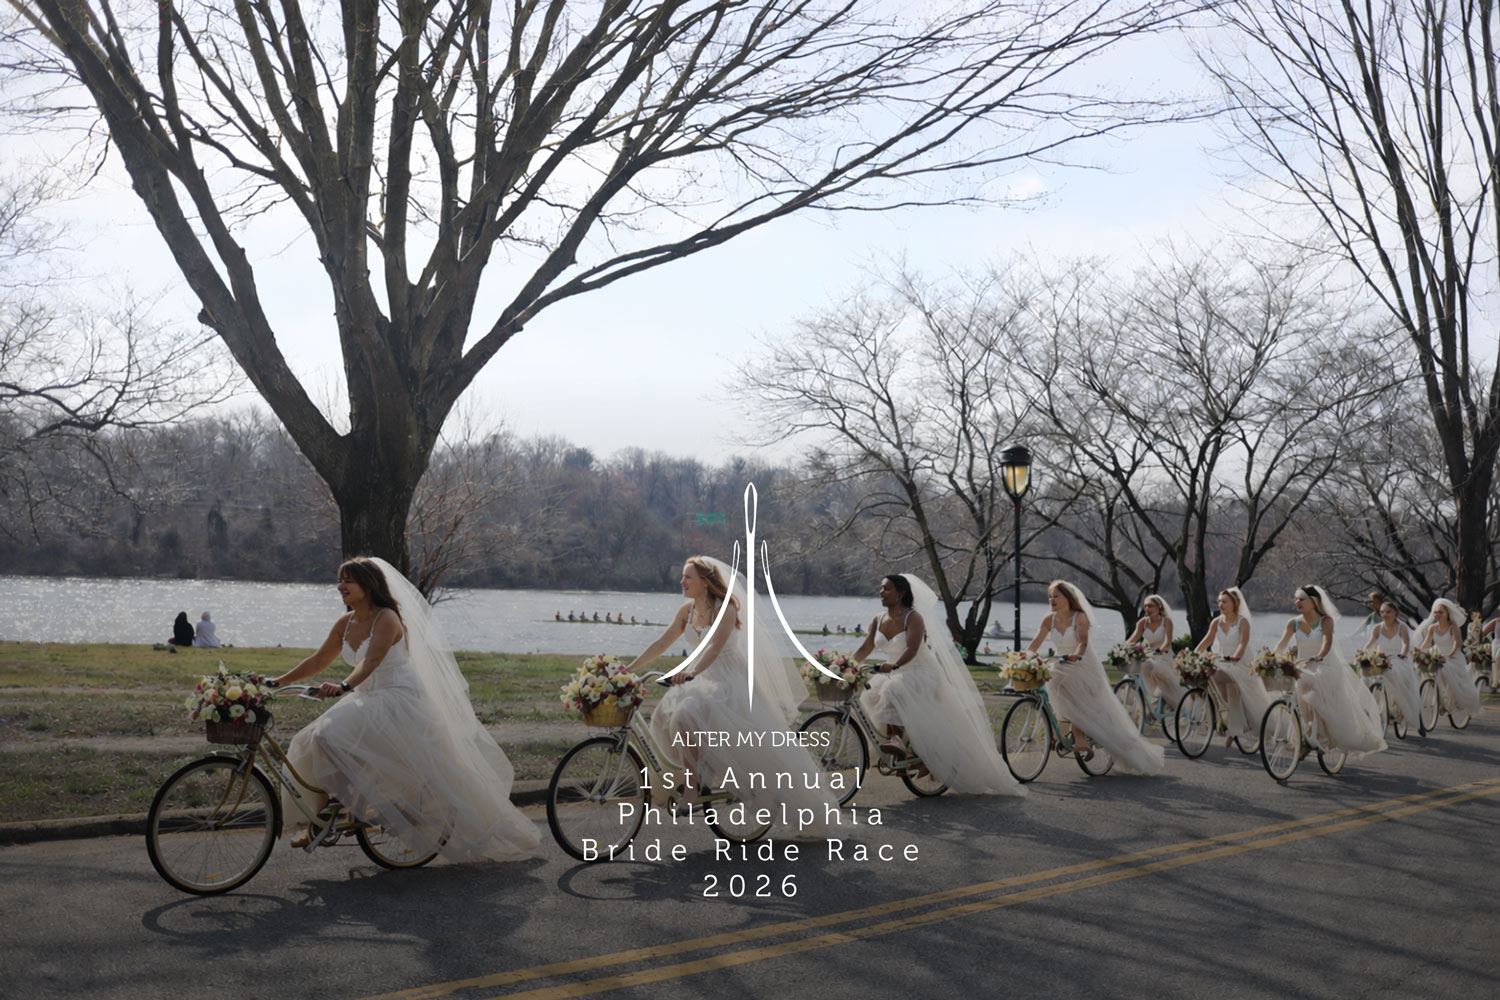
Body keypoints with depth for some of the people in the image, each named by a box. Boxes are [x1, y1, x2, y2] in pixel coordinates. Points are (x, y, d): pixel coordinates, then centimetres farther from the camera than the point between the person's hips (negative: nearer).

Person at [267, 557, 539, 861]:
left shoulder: (387, 619, -15)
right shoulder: (345, 624, 8)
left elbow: (371, 661, -30)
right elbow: (318, 661, 14)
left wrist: (344, 685, -45)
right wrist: (279, 681, 7)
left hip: (399, 701, -8)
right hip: (366, 702, 8)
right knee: (314, 743, -4)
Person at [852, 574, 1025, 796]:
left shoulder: (913, 618, -13)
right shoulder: (878, 621, 7)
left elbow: (912, 649, -27)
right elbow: (864, 649, 3)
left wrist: (894, 666, -44)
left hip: (922, 674, -7)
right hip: (897, 676, 7)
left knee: (893, 690, -35)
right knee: (870, 693, -16)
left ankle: (898, 740, -40)